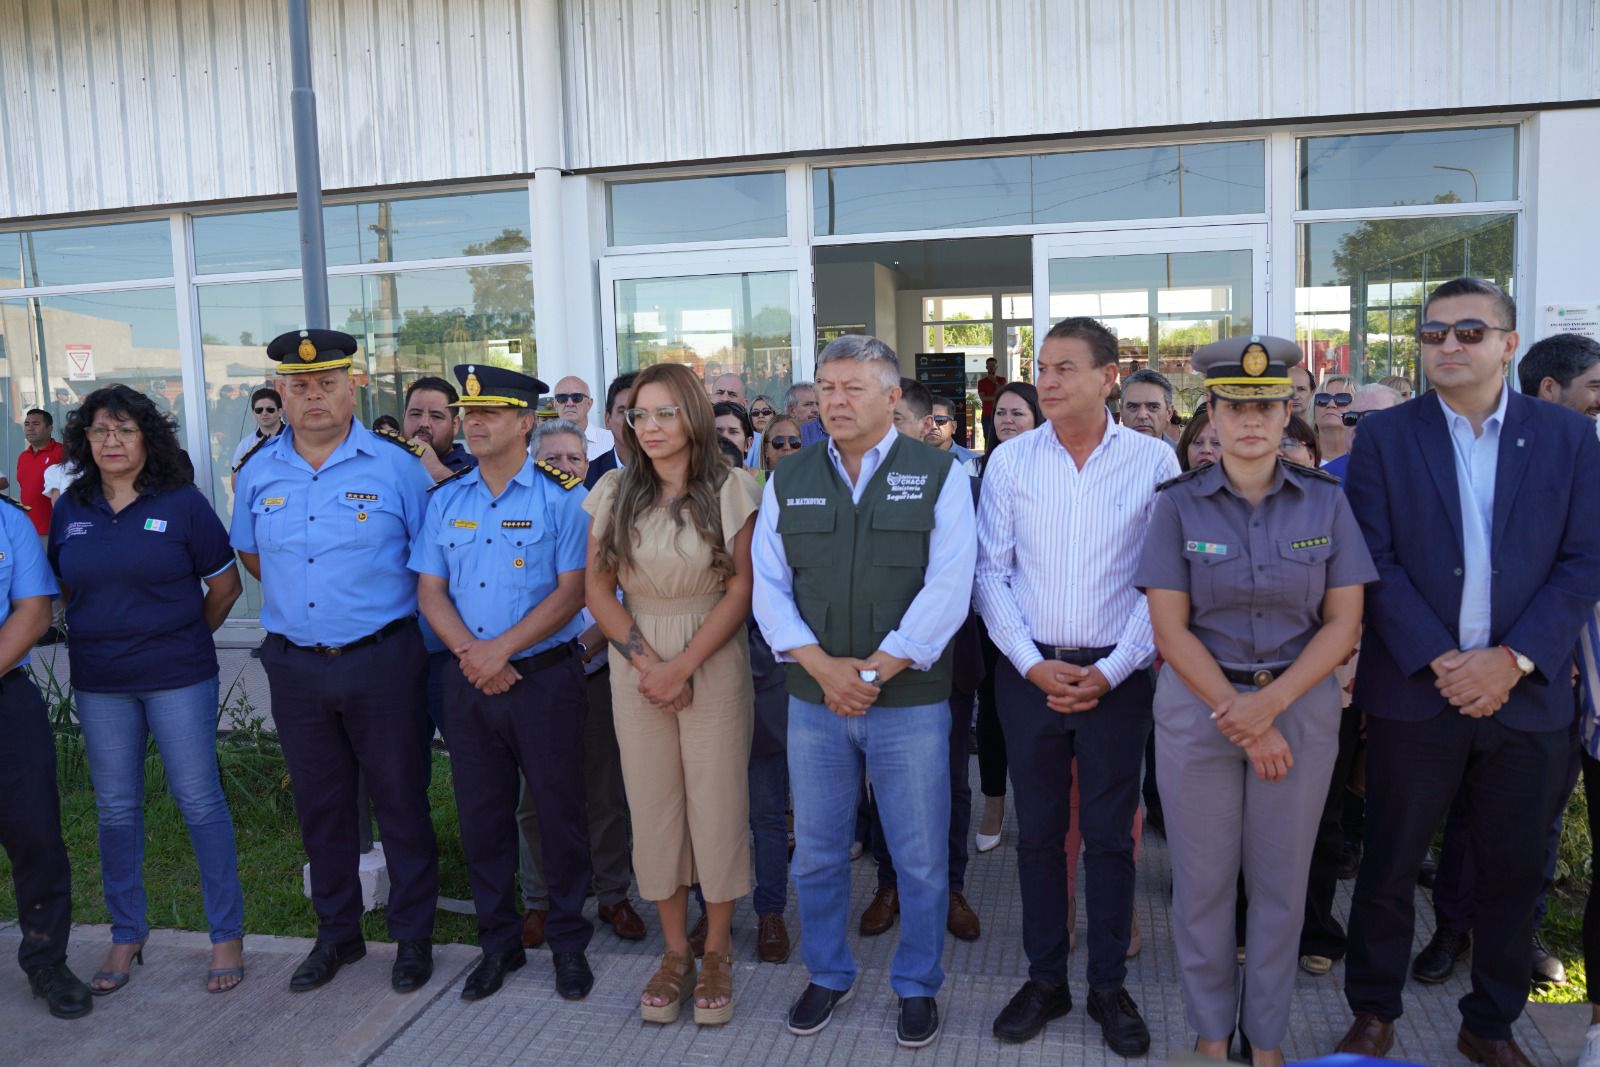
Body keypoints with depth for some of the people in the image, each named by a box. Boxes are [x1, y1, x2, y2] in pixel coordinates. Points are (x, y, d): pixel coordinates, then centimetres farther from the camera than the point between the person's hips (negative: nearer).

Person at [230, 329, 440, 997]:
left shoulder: (394, 466, -6)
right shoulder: (258, 473, 5)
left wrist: (373, 600, 1)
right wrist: (301, 598, 13)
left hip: (382, 660, -3)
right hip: (295, 666, 4)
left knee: (401, 800, 5)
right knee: (319, 807, 15)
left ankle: (413, 935, 22)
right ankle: (337, 933, 32)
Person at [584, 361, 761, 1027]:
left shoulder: (730, 488, -4)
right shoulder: (615, 492, 4)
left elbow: (741, 588, -7)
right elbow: (598, 588, 3)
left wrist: (683, 665, -14)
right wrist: (646, 659, -10)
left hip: (714, 666, -2)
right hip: (635, 667, 2)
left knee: (717, 805, 3)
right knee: (653, 808, 8)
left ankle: (717, 953, 23)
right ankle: (675, 953, 25)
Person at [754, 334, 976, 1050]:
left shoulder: (938, 475, -3)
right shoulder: (788, 481, 6)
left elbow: (947, 589, -11)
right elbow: (769, 587, 2)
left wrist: (873, 671, -15)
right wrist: (824, 667, -12)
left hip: (910, 702, -2)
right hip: (813, 701, 3)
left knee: (921, 860, 8)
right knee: (816, 855, 14)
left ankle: (917, 987, 30)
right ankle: (828, 976, 36)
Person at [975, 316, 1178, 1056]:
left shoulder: (1153, 461, -3)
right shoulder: (1011, 461, 0)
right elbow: (991, 574, 1)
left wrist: (1110, 671, -11)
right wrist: (1033, 664, -8)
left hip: (1115, 674, -1)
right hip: (1030, 671, 1)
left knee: (1110, 835, 9)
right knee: (1038, 831, 11)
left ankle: (1109, 986, 26)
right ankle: (1044, 980, 26)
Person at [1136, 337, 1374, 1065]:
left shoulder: (1325, 501, 0)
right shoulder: (1178, 504, -4)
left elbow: (1343, 622, -2)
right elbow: (1171, 629, -7)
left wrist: (1270, 705, -15)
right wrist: (1239, 721, -13)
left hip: (1301, 706, 1)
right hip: (1198, 705, -1)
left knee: (1280, 881, 11)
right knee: (1203, 880, 9)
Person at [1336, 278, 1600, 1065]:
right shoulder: (1384, 437, 0)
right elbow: (1377, 564, -6)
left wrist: (1514, 660, -12)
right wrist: (1439, 661, -14)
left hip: (1528, 697, 2)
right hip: (1414, 692, -1)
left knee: (1513, 872, 13)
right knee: (1390, 866, 8)